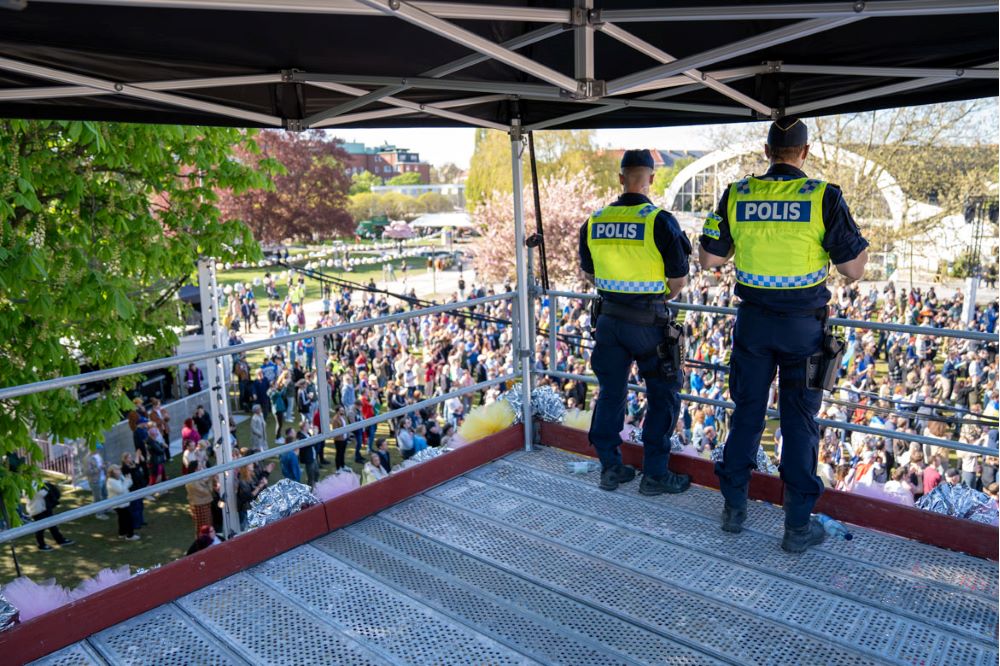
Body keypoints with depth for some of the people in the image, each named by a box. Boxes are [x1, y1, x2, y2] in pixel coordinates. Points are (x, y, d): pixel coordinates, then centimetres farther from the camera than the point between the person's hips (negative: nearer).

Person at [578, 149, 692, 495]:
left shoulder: (594, 222, 0)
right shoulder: (660, 221, -14)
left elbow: (588, 273, 12)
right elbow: (680, 278, -10)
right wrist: (663, 297, 10)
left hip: (610, 320, 4)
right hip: (649, 323, -4)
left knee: (610, 393, 15)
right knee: (663, 397, 9)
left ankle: (610, 468, 23)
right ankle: (654, 474, 14)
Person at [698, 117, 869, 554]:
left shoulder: (736, 195, -3)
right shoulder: (823, 196, -10)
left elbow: (708, 260, 2)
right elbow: (853, 270, -8)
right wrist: (861, 243, 12)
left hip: (753, 320, 2)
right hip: (803, 324, -2)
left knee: (747, 412, 14)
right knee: (799, 420, 7)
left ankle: (734, 509, 23)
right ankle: (798, 526, 14)